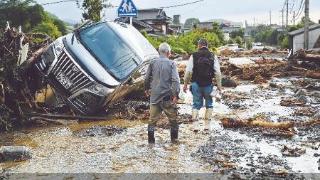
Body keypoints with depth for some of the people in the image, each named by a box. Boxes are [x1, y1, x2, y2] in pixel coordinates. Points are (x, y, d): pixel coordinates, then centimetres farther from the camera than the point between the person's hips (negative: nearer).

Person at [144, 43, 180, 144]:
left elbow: (147, 78, 10)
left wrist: (147, 89, 26)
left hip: (154, 95, 2)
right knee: (173, 118, 14)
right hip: (167, 96, -2)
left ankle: (151, 140, 14)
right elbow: (175, 80, -15)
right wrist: (176, 95, -15)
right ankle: (174, 139, 23)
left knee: (152, 119, 10)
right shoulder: (171, 64, -6)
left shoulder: (153, 63, 2)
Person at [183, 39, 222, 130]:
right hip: (208, 84, 0)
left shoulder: (194, 56, -3)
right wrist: (219, 85, 4)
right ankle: (207, 124, 15)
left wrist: (185, 84, 5)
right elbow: (217, 72, -3)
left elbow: (188, 71, -4)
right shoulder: (213, 56, 0)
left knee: (196, 104, 11)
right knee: (209, 104, 15)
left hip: (196, 84, 0)